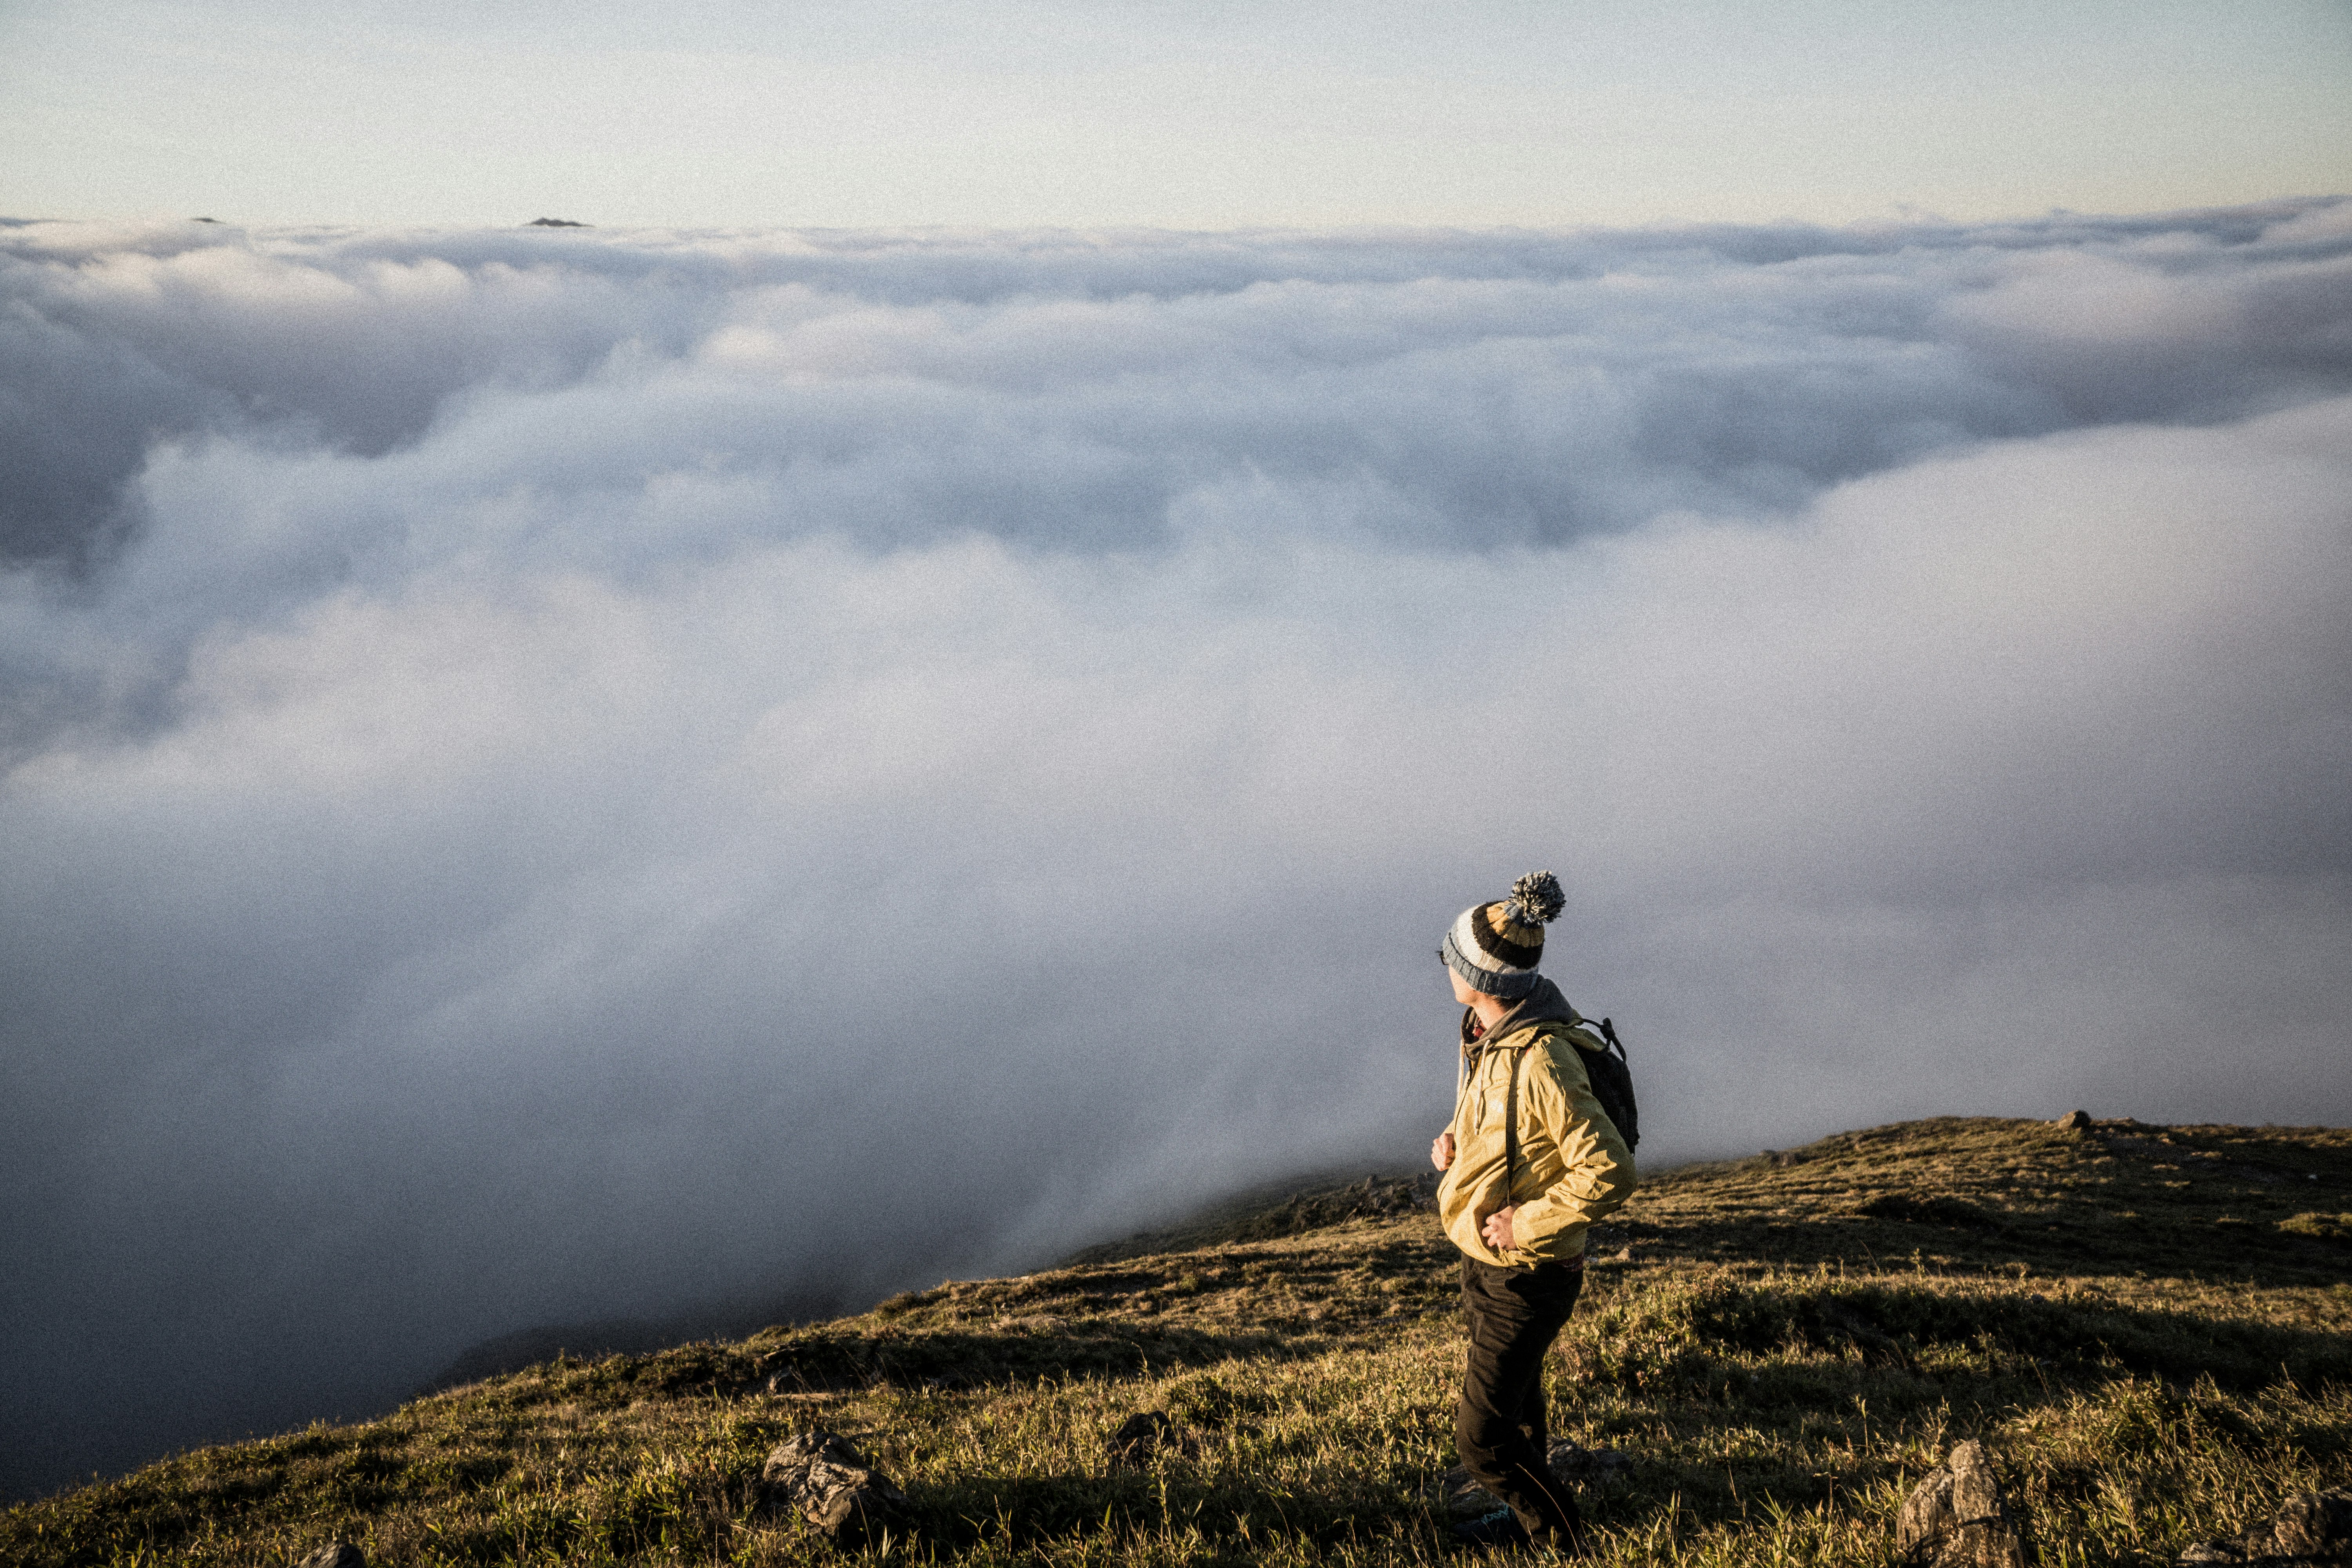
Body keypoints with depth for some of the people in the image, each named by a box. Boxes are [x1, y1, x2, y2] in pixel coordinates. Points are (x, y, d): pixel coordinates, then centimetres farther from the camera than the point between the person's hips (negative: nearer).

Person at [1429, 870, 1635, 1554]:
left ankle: (1563, 1544, 18)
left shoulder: (1541, 1063, -31)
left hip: (1526, 1277, -9)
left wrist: (1528, 1224, -25)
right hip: (1485, 1262, 9)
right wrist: (1456, 1140, 0)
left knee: (1482, 1435, -1)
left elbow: (1610, 1173, -32)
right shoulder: (1490, 1033, -2)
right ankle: (1527, 1518, 48)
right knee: (1514, 1400, 27)